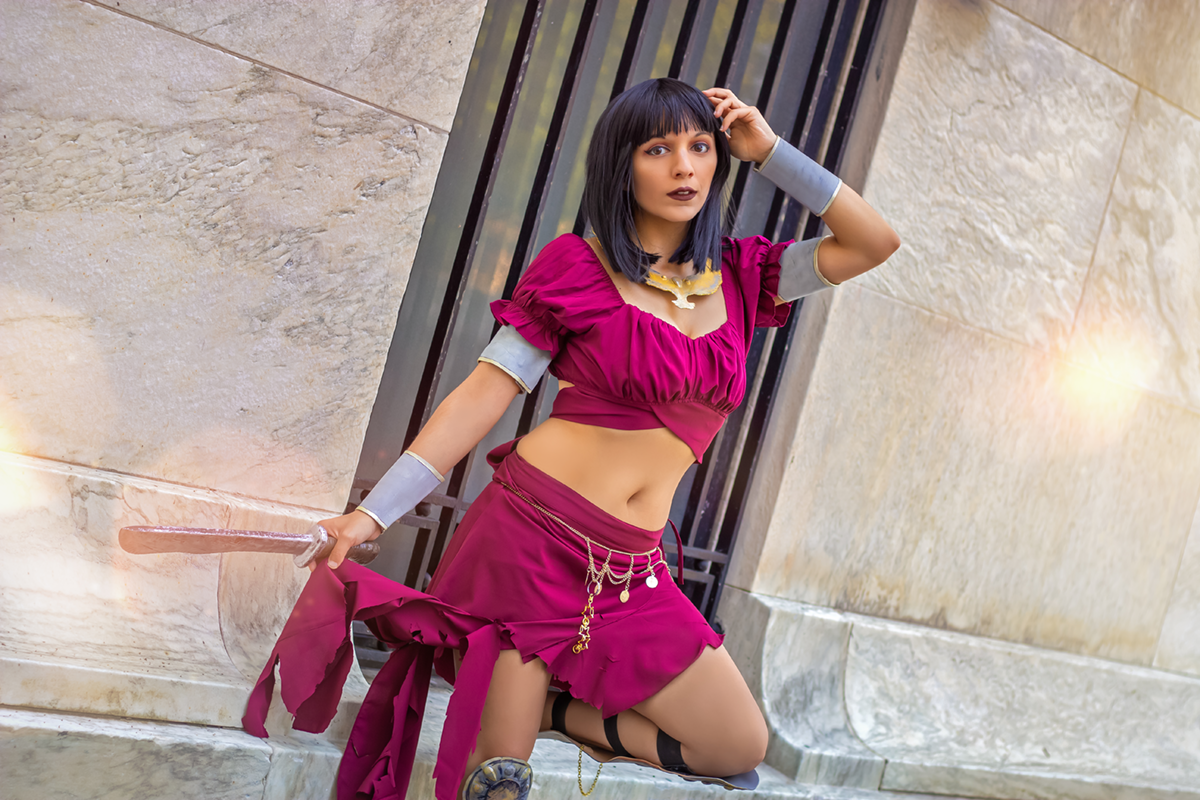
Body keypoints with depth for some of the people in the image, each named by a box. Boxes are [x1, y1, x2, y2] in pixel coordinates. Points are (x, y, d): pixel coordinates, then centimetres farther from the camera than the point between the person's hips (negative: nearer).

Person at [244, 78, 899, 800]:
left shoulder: (738, 277, 11)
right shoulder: (578, 266, -1)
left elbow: (874, 244, 8)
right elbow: (484, 393, -4)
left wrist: (769, 150, 3)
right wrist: (374, 512, -9)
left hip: (631, 574, 5)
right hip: (533, 535, -4)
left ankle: (552, 707, 14)